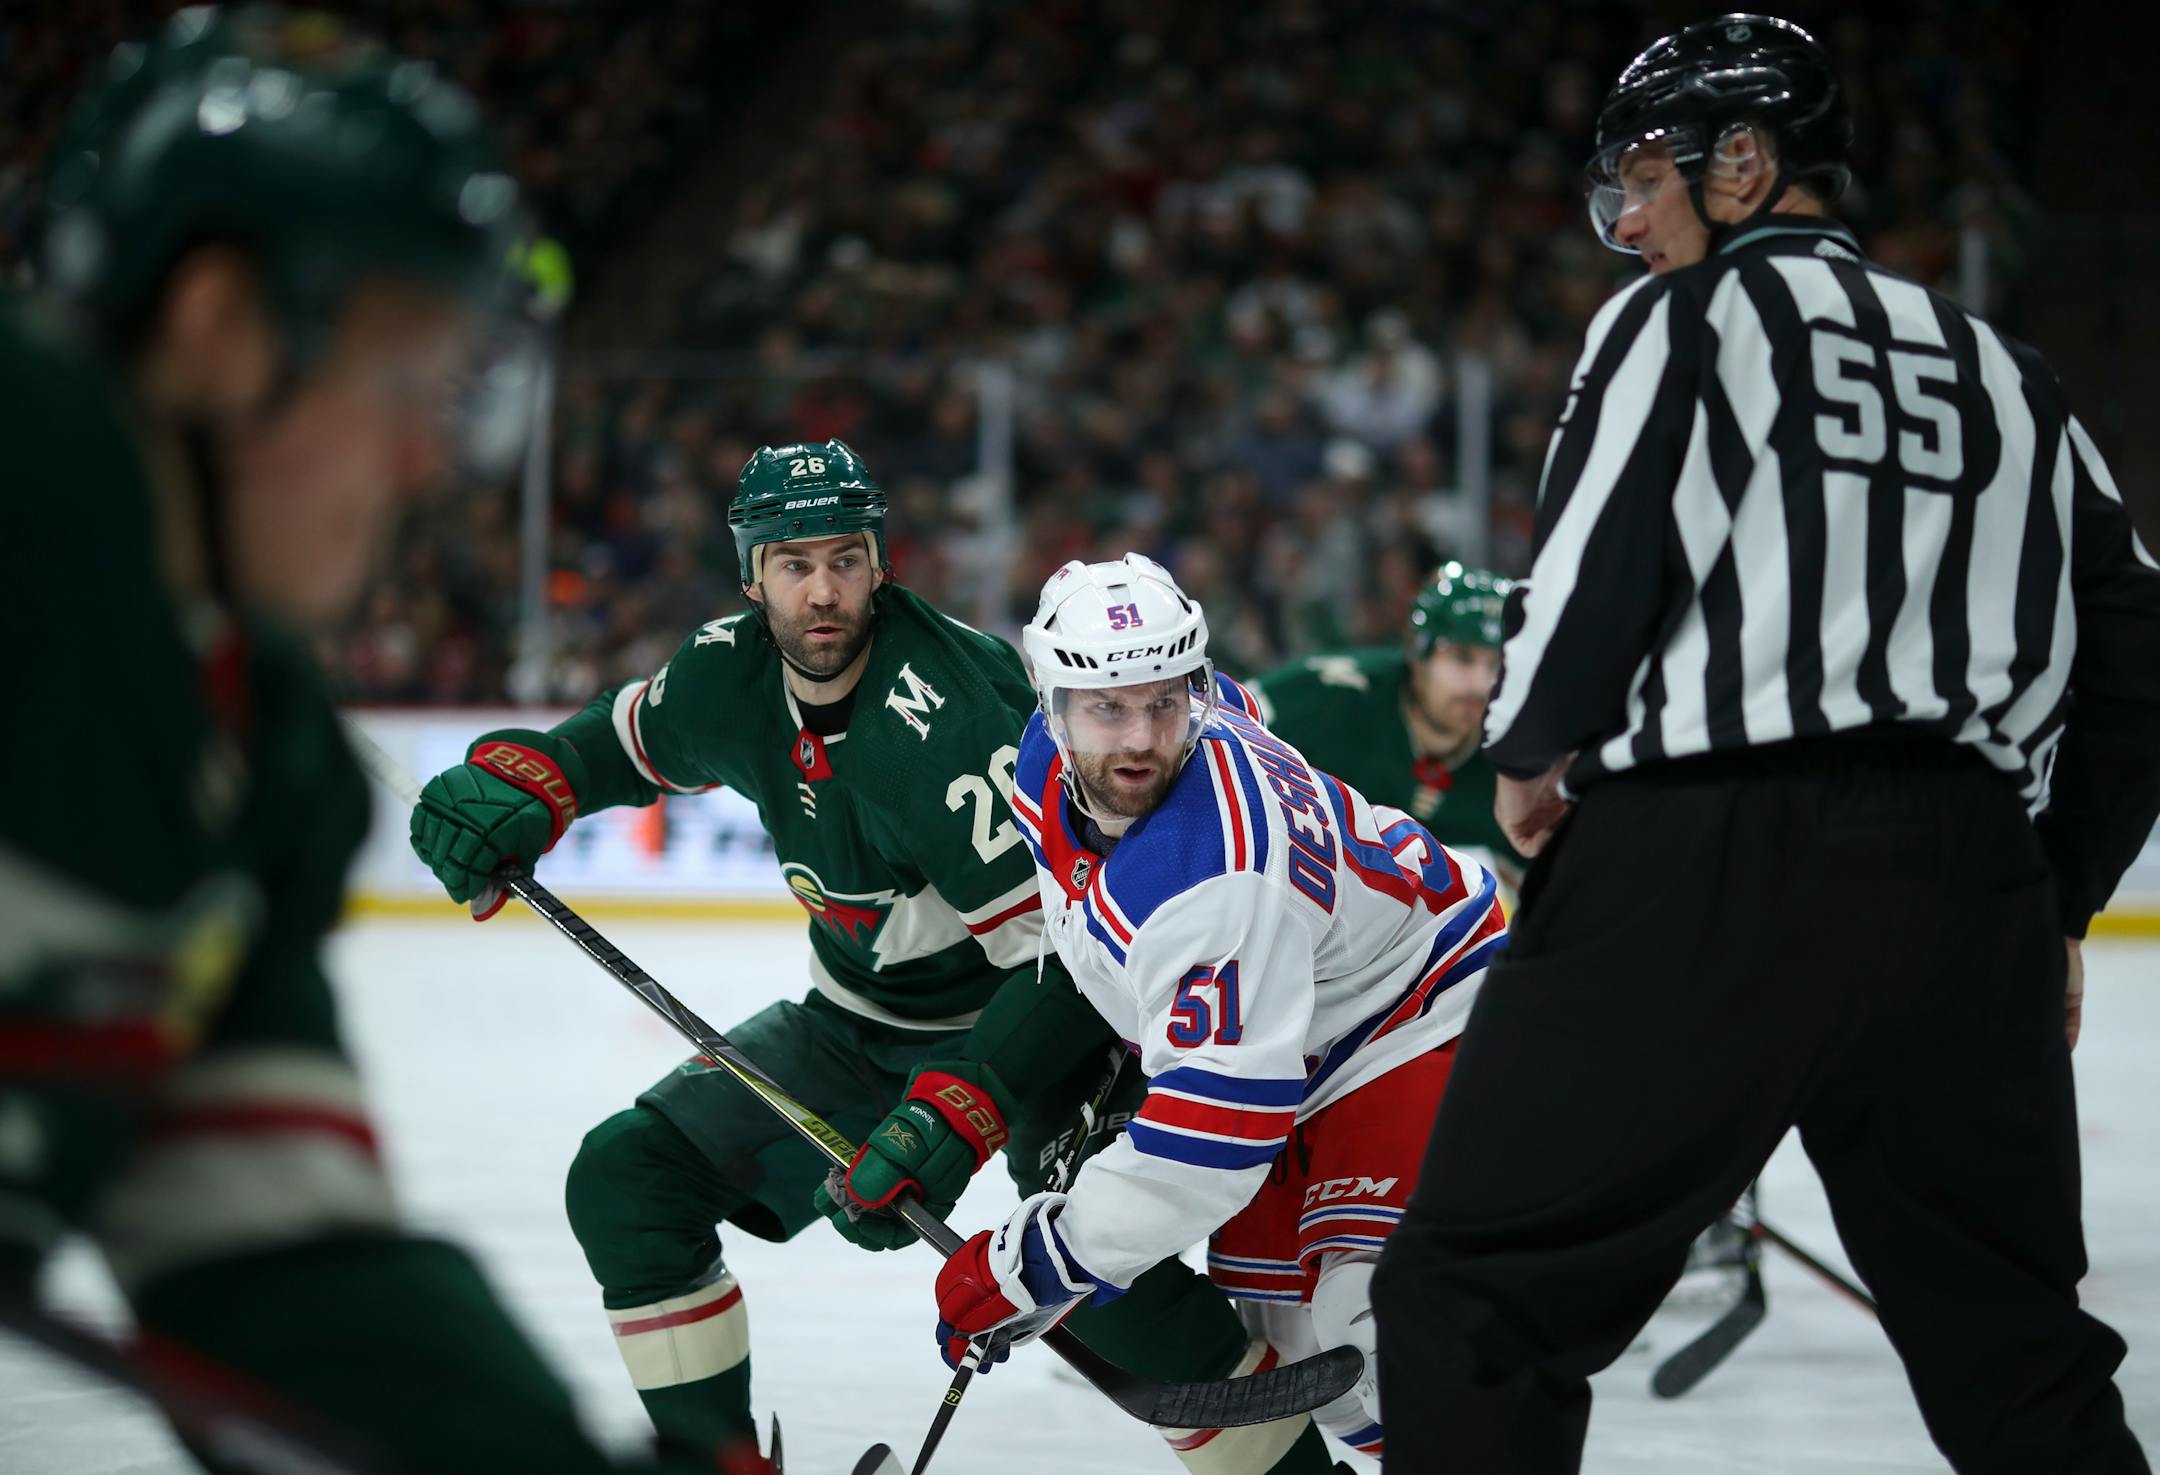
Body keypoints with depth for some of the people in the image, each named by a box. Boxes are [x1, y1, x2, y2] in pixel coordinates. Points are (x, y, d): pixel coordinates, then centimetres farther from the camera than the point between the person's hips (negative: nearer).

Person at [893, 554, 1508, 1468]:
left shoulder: (1213, 868, -38)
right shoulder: (1052, 761, -12)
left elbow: (1223, 1111, -39)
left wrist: (1039, 1264, -34)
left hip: (1417, 1018, -9)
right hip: (1278, 1030, 9)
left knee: (1366, 1328, -25)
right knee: (1267, 1316, 10)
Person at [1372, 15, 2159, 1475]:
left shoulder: (1692, 314, 4)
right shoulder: (2009, 374, 21)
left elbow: (1603, 555, -9)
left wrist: (1530, 752, 9)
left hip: (1716, 867, -6)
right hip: (1969, 893, 6)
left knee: (1474, 1298, 0)